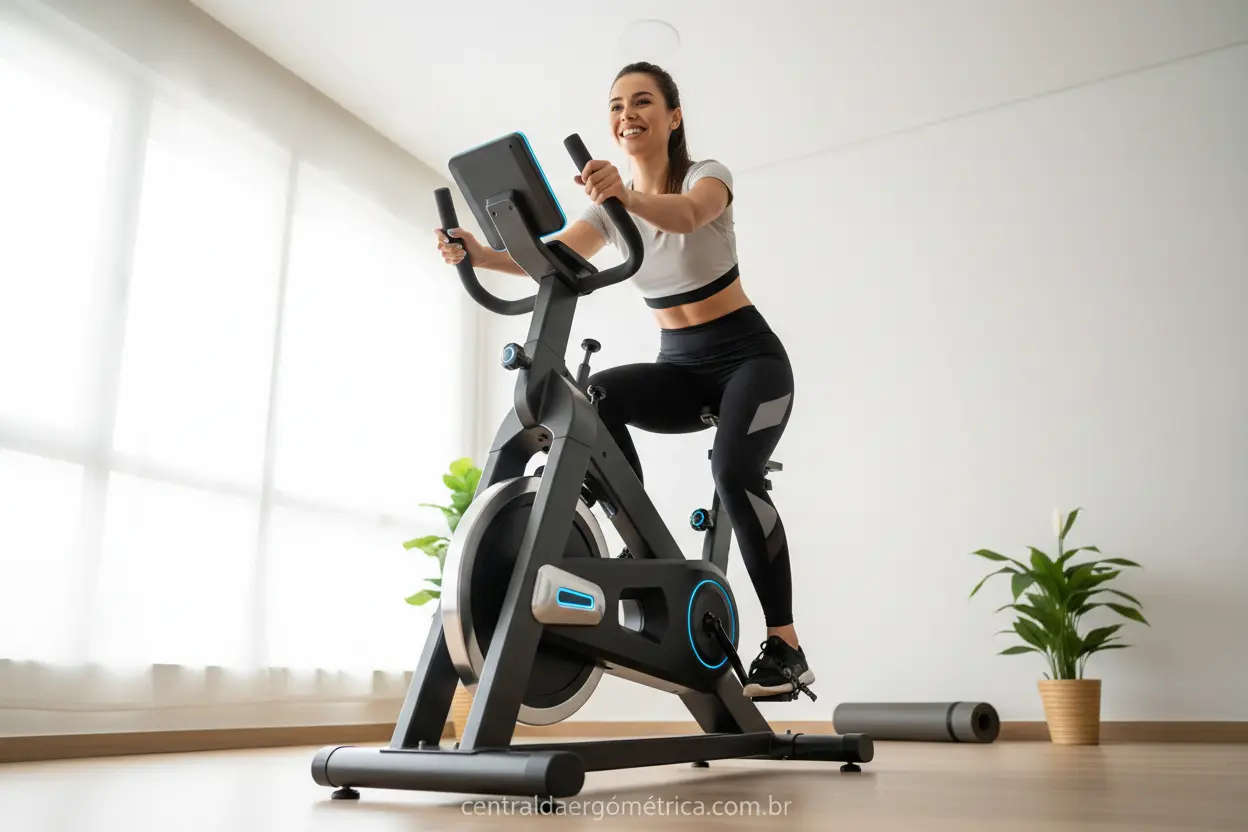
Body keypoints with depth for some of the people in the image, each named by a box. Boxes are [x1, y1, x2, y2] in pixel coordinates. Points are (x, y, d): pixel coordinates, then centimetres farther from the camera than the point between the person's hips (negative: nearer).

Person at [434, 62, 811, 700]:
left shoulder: (707, 174, -9)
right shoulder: (608, 206, 4)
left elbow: (687, 214, -35)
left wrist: (629, 195, -56)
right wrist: (478, 252, -33)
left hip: (749, 358, -4)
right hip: (679, 367, 5)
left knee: (733, 472, -30)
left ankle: (785, 648, -19)